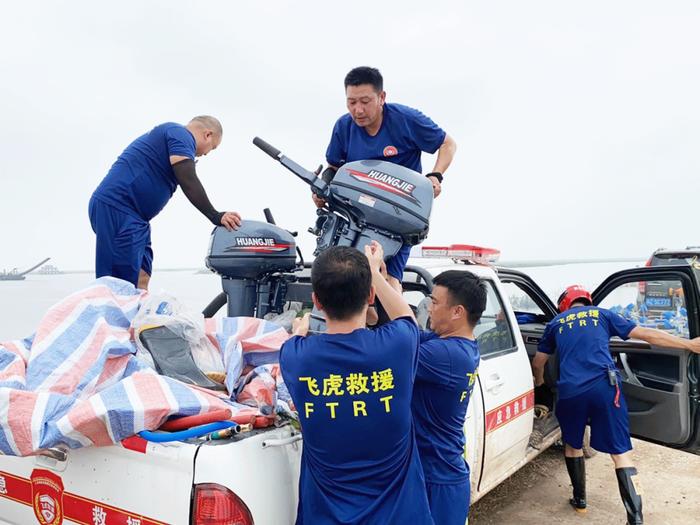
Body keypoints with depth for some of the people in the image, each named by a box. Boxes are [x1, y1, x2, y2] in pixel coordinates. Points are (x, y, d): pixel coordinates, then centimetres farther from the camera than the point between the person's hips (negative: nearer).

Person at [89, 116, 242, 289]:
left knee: (140, 285, 7)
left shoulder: (166, 134, 27)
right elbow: (188, 182, -16)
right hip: (116, 208, -10)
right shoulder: (181, 134, -5)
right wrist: (216, 217, -17)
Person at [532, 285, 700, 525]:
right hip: (604, 387, 0)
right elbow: (647, 334, 17)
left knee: (572, 444, 24)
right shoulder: (602, 314, 18)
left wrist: (539, 381, 50)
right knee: (620, 453, 4)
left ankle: (580, 500, 32)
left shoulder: (556, 323, 20)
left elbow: (538, 362, 28)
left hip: (570, 391, 1)